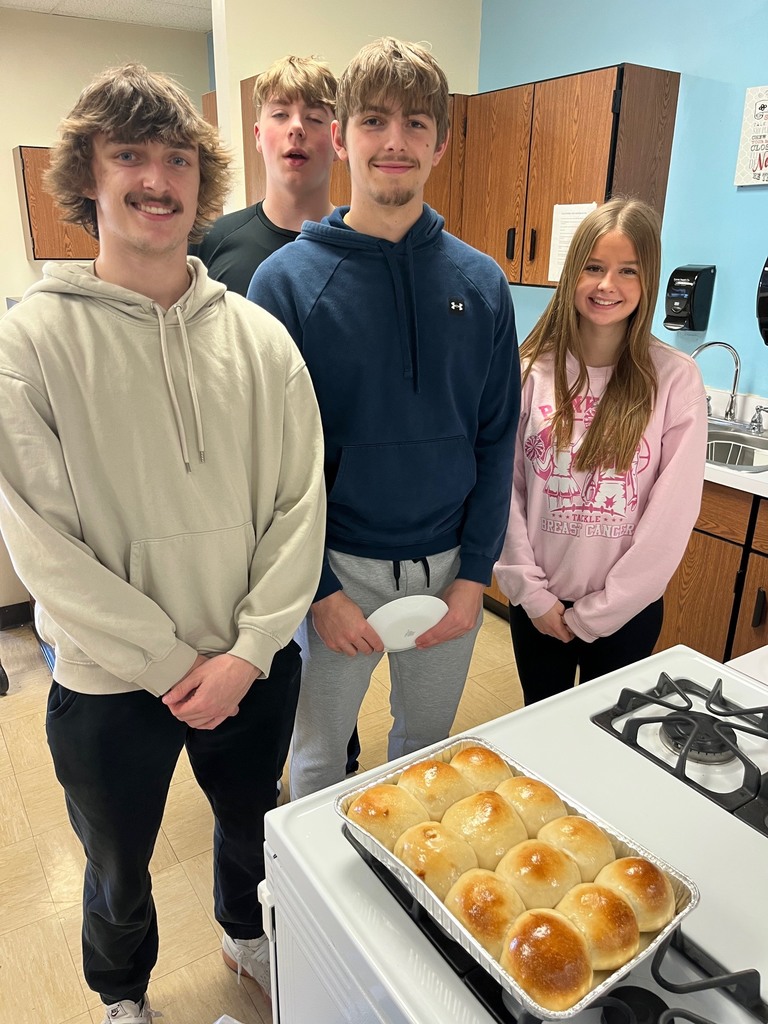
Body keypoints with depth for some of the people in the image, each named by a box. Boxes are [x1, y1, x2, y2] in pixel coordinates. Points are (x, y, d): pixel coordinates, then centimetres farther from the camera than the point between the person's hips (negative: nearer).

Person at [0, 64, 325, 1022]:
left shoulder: (258, 336, -4)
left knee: (251, 824, 27)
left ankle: (248, 933, 61)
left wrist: (248, 651, -12)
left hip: (255, 668, 3)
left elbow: (300, 504, -5)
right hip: (109, 686, -2)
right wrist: (173, 664, -14)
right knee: (119, 869, 23)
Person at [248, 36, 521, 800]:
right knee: (318, 754, 16)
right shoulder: (287, 279, -10)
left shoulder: (481, 283, -2)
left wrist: (475, 573, -4)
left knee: (428, 743, 23)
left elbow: (497, 441, 0)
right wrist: (317, 587, -11)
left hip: (450, 568, 3)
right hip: (338, 566, -2)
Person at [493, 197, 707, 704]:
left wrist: (594, 613, -9)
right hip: (537, 604, 1)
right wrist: (531, 591, -8)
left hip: (626, 609, -1)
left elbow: (673, 513, -11)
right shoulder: (533, 368, -6)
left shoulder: (675, 378, -10)